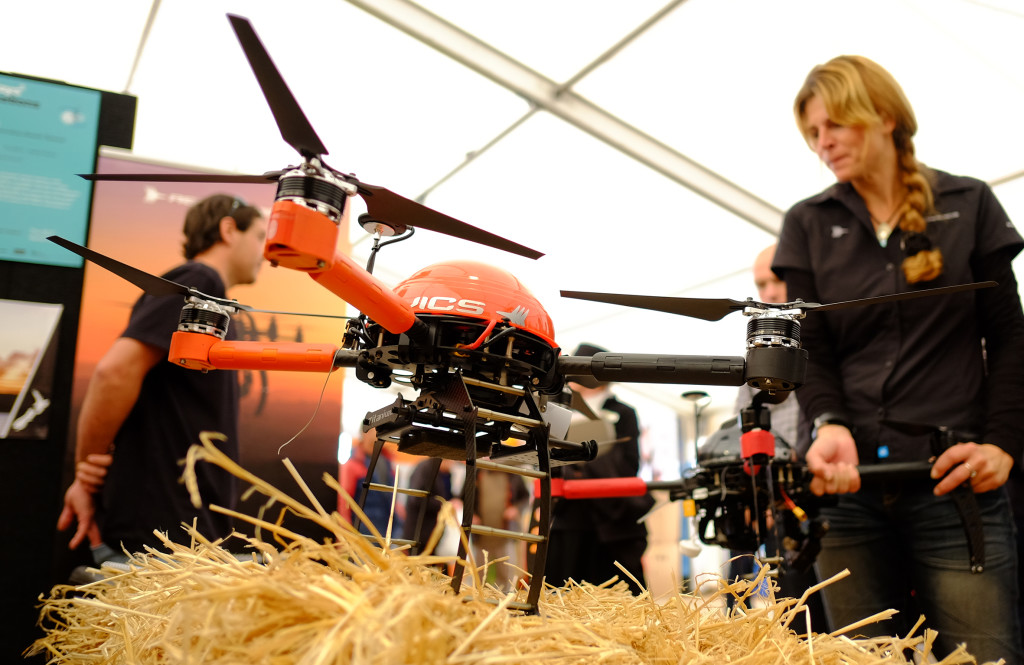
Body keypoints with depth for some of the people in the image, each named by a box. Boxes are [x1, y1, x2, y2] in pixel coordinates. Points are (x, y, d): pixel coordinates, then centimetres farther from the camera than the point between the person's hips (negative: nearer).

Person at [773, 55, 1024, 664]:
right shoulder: (808, 225, 11)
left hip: (956, 484, -1)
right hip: (849, 483, 1)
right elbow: (810, 351, 4)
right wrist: (829, 426, -15)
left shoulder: (968, 204, 10)